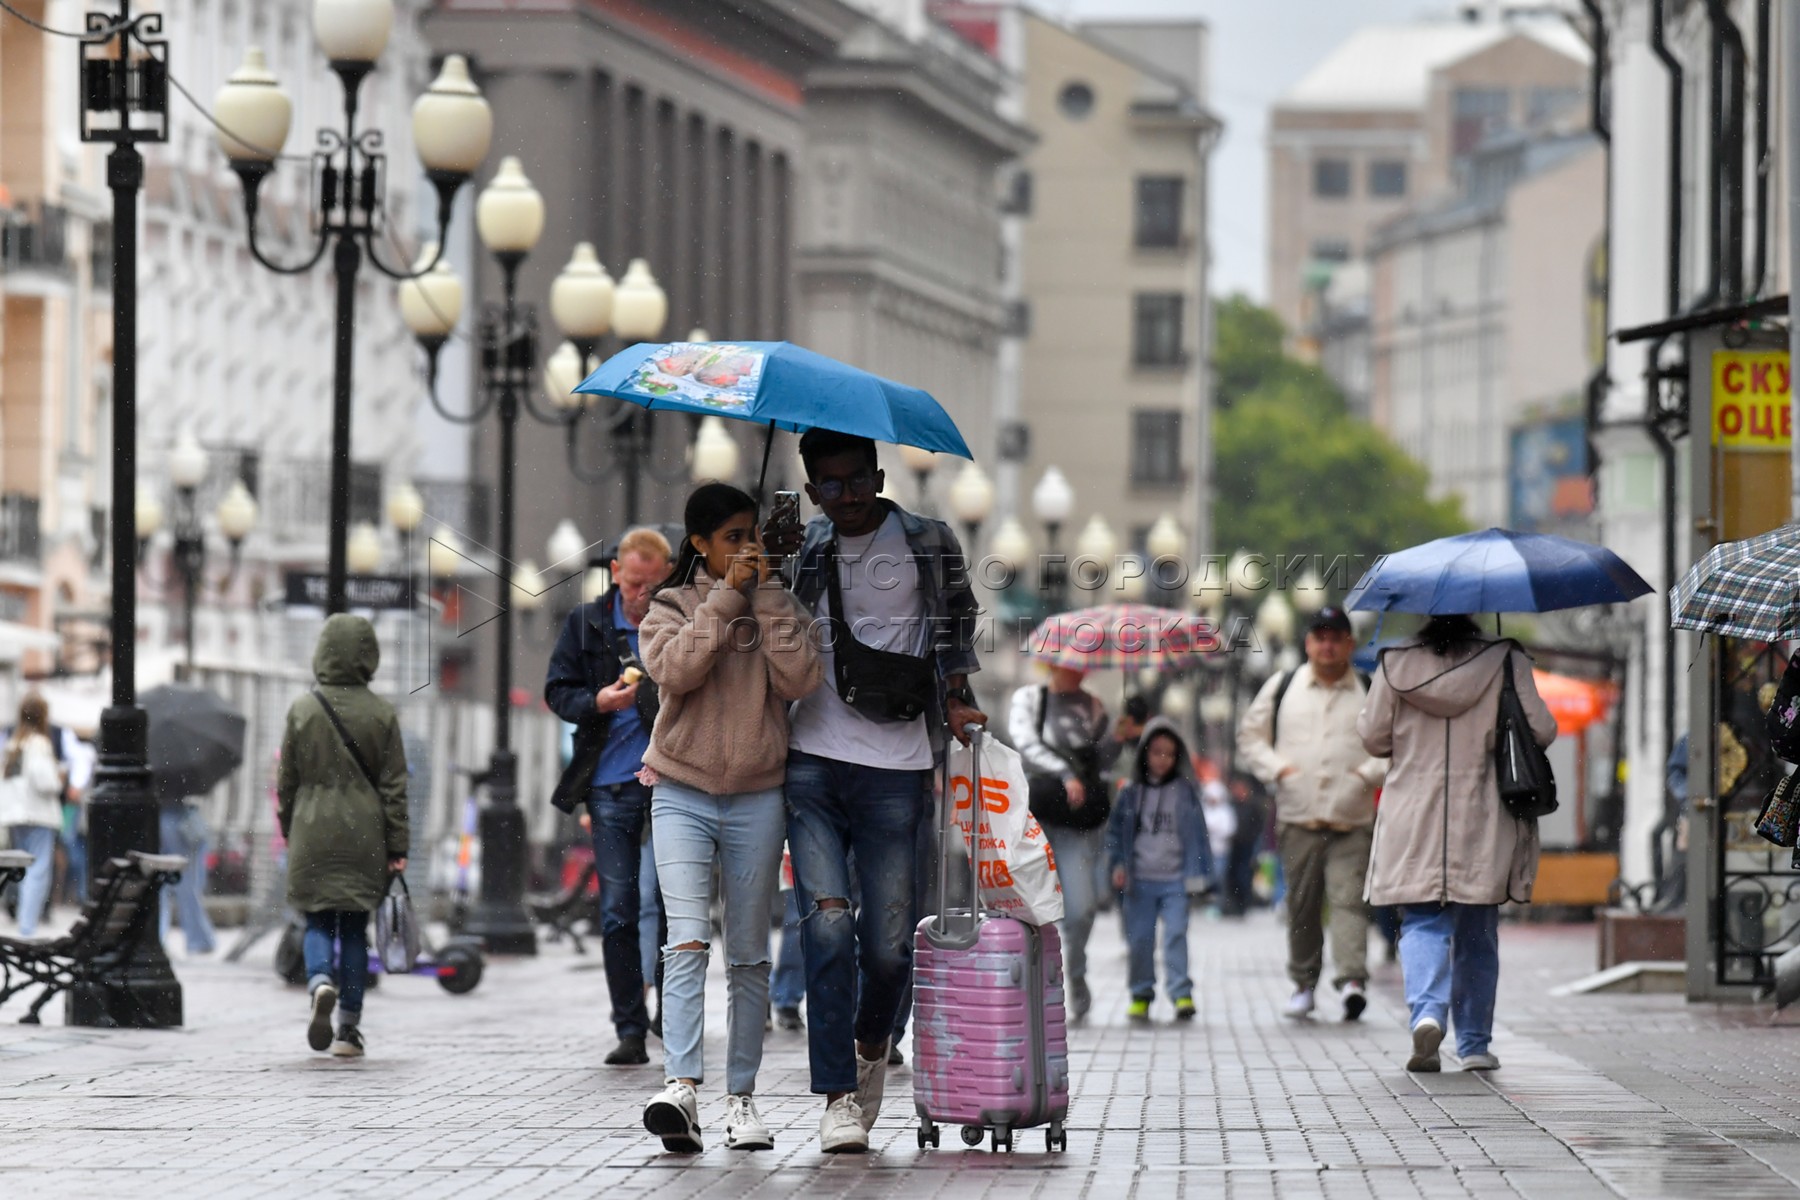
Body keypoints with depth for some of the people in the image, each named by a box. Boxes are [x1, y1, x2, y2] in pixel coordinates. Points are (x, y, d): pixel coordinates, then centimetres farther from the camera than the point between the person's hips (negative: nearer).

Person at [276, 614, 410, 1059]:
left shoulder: (302, 710, -3)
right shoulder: (382, 714, -3)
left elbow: (286, 782, 4)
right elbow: (394, 785, -1)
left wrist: (290, 834, 17)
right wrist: (397, 847, 4)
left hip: (312, 834, -1)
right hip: (364, 836, 1)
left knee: (318, 922, 9)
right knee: (354, 928, 8)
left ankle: (320, 982, -22)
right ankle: (349, 1030, 8)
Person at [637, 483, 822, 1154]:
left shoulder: (779, 608, 10)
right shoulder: (671, 607, 6)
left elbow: (800, 681, -8)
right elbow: (675, 668, -15)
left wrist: (768, 598, -9)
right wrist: (727, 596, -14)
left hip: (757, 796, 2)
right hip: (682, 792, -2)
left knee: (749, 955, 6)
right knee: (687, 941, -17)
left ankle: (741, 1096, 12)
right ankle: (681, 1088, -28)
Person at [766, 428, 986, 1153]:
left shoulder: (928, 545, 5)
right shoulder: (808, 549, 14)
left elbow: (954, 625, 12)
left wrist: (955, 697, -5)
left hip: (892, 770, -2)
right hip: (811, 761, 2)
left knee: (889, 939, 0)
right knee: (827, 923, -12)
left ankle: (871, 1047, 31)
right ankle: (839, 1097, -11)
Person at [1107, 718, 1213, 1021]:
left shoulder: (1185, 792, 5)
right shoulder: (1131, 794, 7)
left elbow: (1198, 834, 5)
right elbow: (1115, 830, 11)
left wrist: (1198, 875, 1)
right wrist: (1118, 865, -1)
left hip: (1174, 879, -2)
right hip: (1140, 879, 2)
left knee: (1176, 934, -12)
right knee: (1139, 939, 3)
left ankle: (1181, 993, -12)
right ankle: (1141, 994, 14)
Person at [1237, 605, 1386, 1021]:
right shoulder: (1282, 687, 11)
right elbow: (1250, 736, 15)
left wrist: (1369, 772, -7)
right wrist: (1277, 769, 0)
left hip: (1351, 819, -2)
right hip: (1297, 817, 2)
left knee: (1347, 897, -15)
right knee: (1302, 904, 6)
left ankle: (1352, 979, -25)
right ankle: (1303, 983, 18)